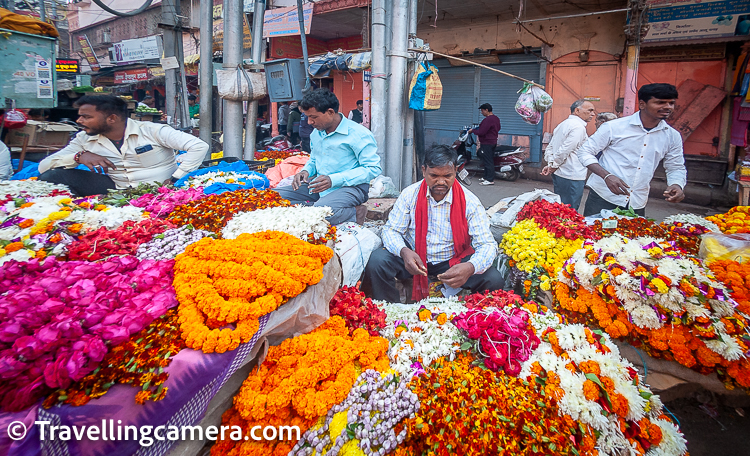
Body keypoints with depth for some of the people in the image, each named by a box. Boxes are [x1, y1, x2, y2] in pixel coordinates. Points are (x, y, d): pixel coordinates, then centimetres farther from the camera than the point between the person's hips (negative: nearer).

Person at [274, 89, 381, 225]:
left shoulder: (359, 134, -11)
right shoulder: (316, 133, 13)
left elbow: (373, 168, -16)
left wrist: (334, 180, -23)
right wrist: (306, 171, 3)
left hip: (350, 187, -7)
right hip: (318, 187, 8)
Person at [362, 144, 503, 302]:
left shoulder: (470, 202, -11)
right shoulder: (410, 194, -8)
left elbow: (488, 245, -15)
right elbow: (390, 230, -5)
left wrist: (470, 267, -39)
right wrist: (404, 252, -30)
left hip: (453, 261, 0)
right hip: (413, 257, 1)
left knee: (494, 280, -23)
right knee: (376, 262, -26)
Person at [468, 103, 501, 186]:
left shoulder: (487, 120, -20)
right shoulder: (496, 118, 12)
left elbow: (481, 132, -23)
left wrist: (472, 130, -7)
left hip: (487, 143, -11)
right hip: (493, 141, 11)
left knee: (488, 161, -8)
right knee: (489, 160, 16)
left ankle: (490, 180, -6)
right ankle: (487, 177, 25)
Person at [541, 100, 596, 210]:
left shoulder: (562, 124, 18)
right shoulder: (578, 127, -14)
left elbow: (550, 147, 17)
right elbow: (565, 150, -20)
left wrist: (550, 163, 5)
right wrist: (554, 165, -8)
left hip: (558, 175, 10)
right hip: (572, 177, -10)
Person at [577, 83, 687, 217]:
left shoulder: (673, 137, 7)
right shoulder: (614, 127, -6)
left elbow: (676, 168, 18)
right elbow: (585, 152, -4)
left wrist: (676, 185, -7)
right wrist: (607, 176, -19)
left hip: (637, 205, 4)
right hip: (602, 200, -4)